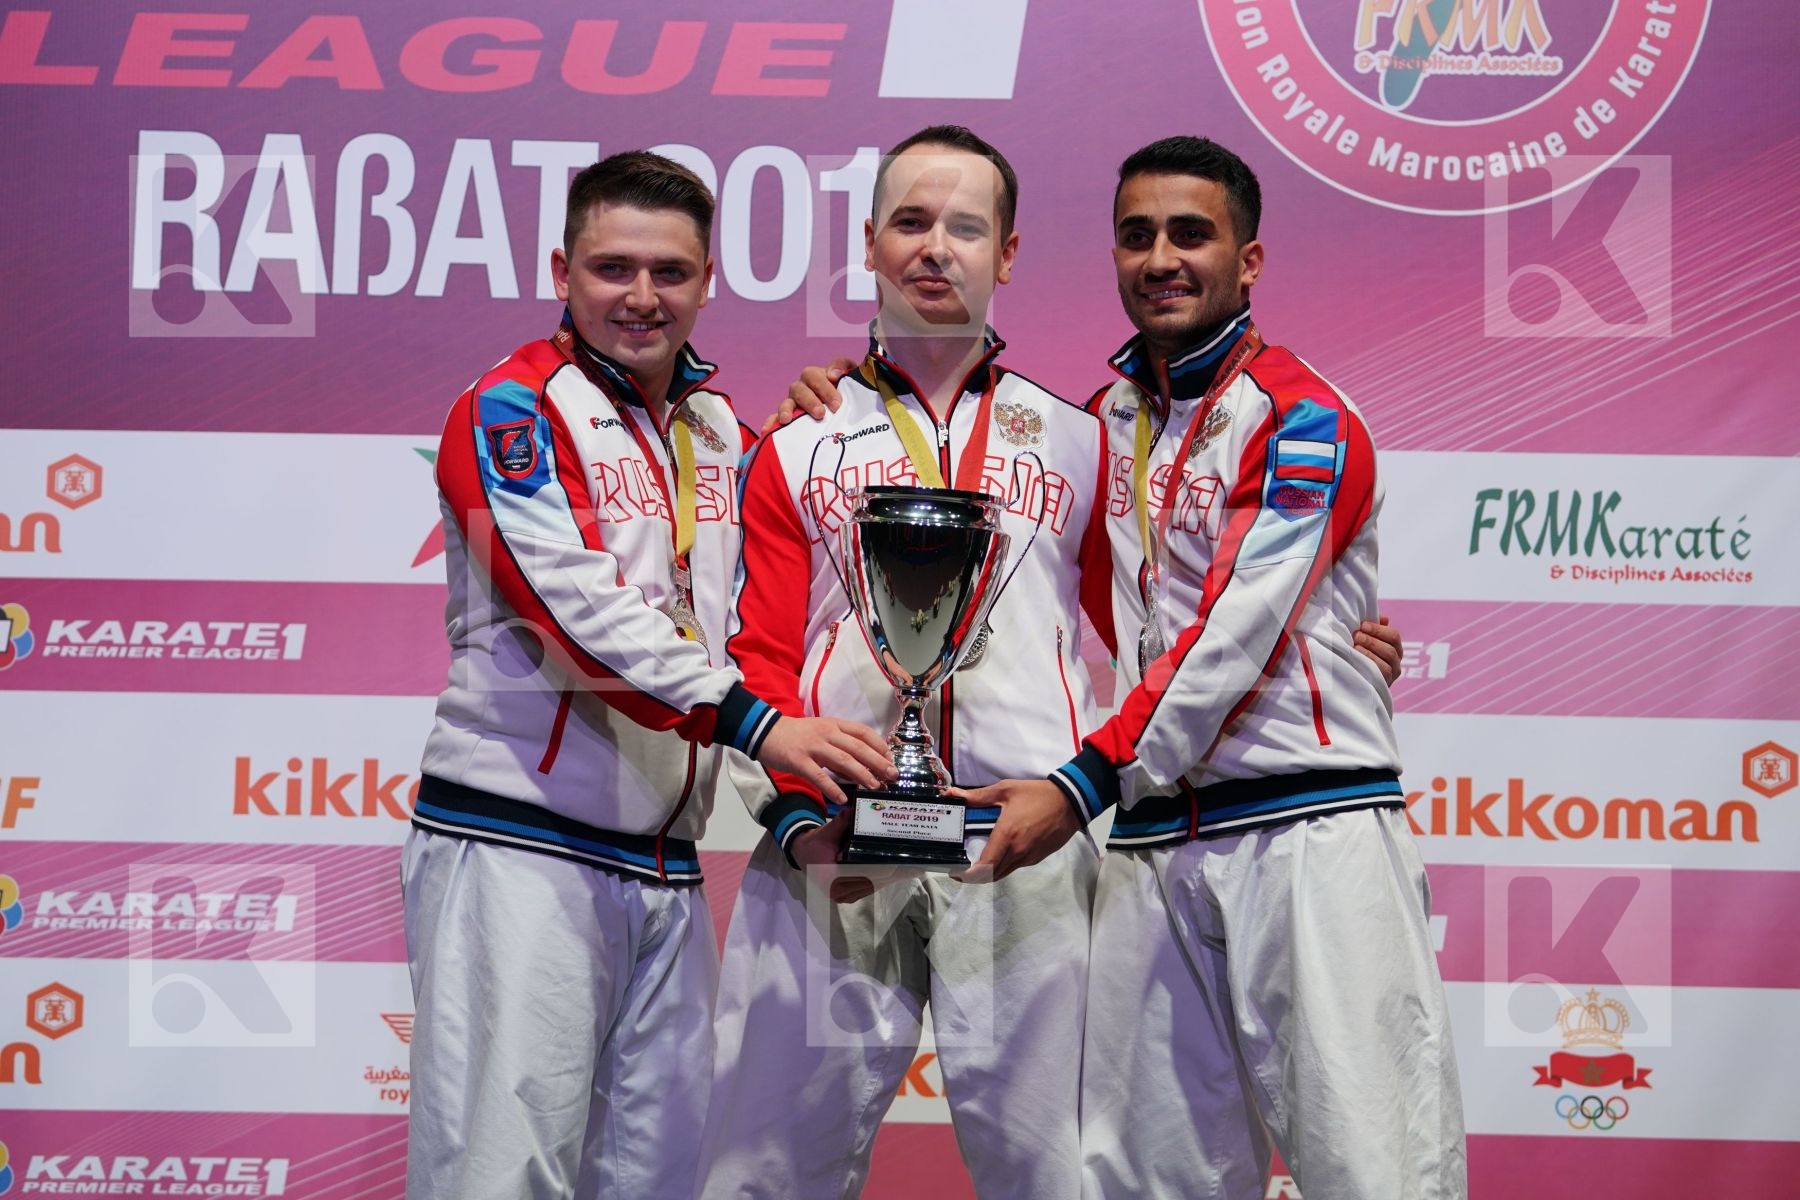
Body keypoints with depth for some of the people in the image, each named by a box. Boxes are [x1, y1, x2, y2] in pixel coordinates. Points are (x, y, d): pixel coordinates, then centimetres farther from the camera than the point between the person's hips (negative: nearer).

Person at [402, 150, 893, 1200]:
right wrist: (754, 722, -27)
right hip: (521, 847, -7)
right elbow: (575, 603, -18)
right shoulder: (515, 411, -4)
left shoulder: (721, 427, 17)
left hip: (666, 871, 7)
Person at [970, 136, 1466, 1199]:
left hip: (1310, 830, -6)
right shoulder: (1110, 418, 18)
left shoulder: (1305, 424, -3)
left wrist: (1081, 784, -18)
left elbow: (1232, 639, -13)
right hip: (1151, 845, 6)